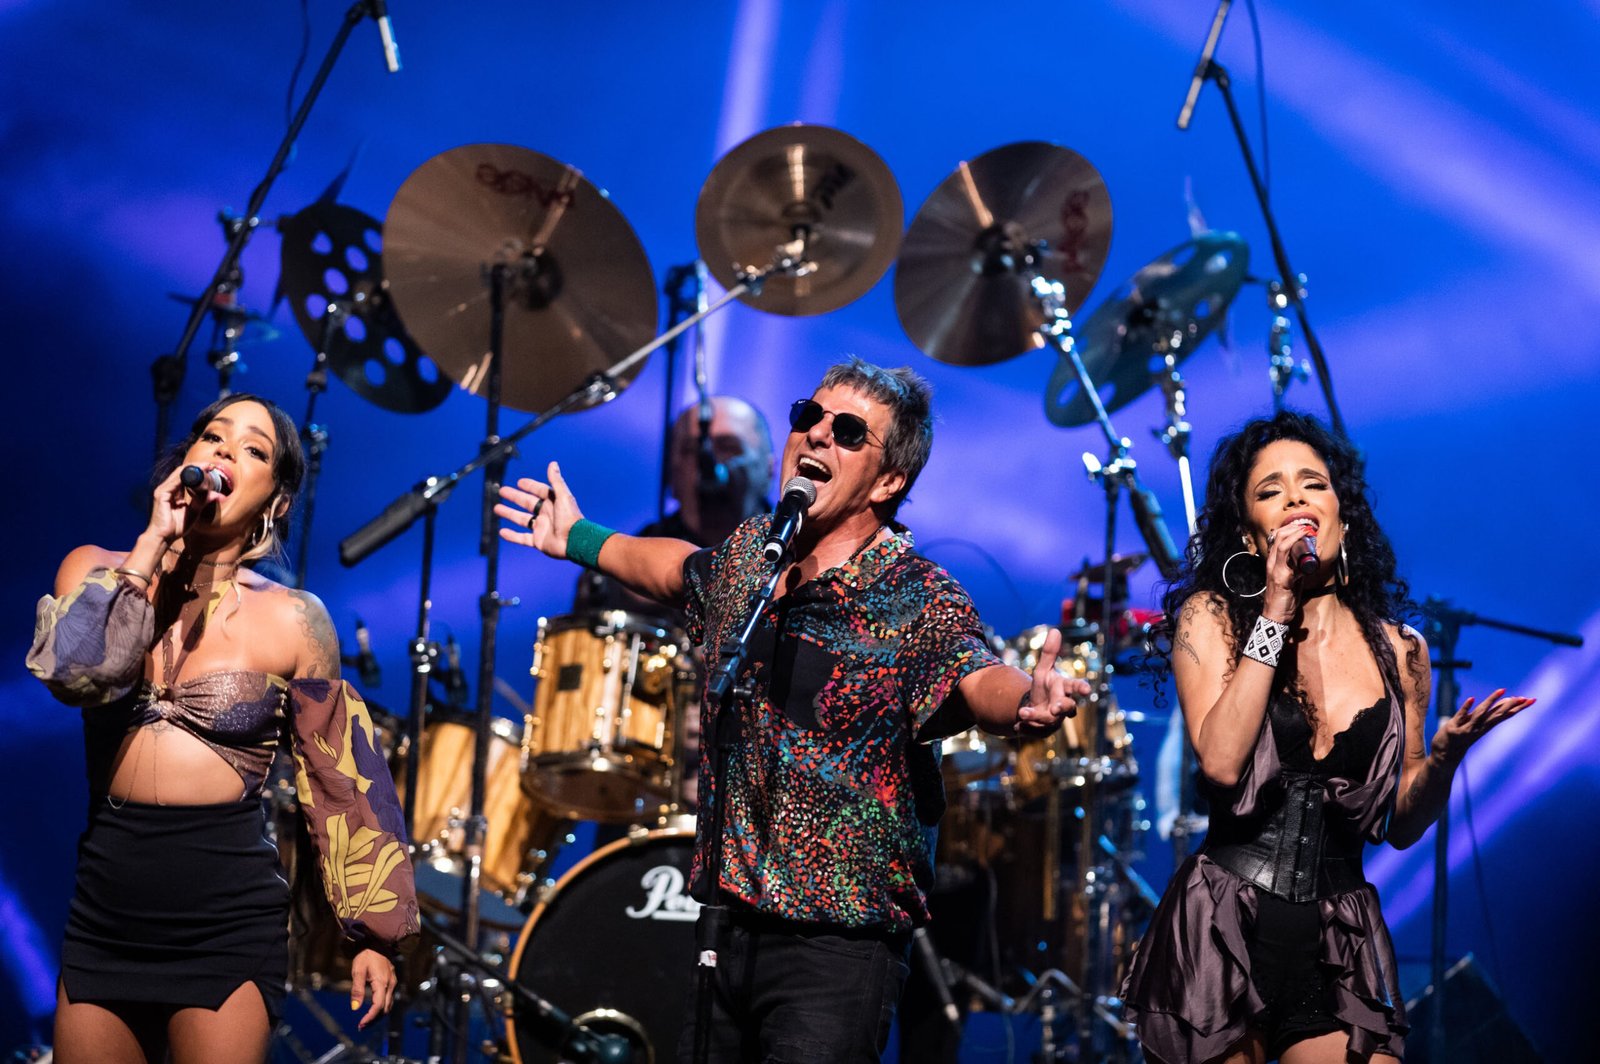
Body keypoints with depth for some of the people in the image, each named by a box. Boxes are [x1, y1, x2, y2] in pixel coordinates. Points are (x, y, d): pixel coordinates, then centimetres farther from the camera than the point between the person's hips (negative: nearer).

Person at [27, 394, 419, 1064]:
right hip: (104, 907, 3)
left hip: (228, 919, -3)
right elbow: (74, 674, -18)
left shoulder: (290, 621, -4)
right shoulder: (98, 573, 3)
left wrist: (373, 931, 1)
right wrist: (154, 542, -15)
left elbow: (343, 782, 1)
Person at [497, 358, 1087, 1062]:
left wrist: (1027, 704, -54)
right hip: (724, 923, 6)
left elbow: (975, 677, -34)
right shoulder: (747, 551, 6)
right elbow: (685, 569, 29)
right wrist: (582, 540, 34)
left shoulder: (918, 601, -14)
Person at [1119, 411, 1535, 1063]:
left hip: (1341, 940, 2)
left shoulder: (1397, 651, 7)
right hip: (1221, 932, -2)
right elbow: (1221, 762, -17)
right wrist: (1276, 613, -14)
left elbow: (1402, 826, 11)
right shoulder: (1211, 618, 0)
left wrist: (1447, 753, -9)